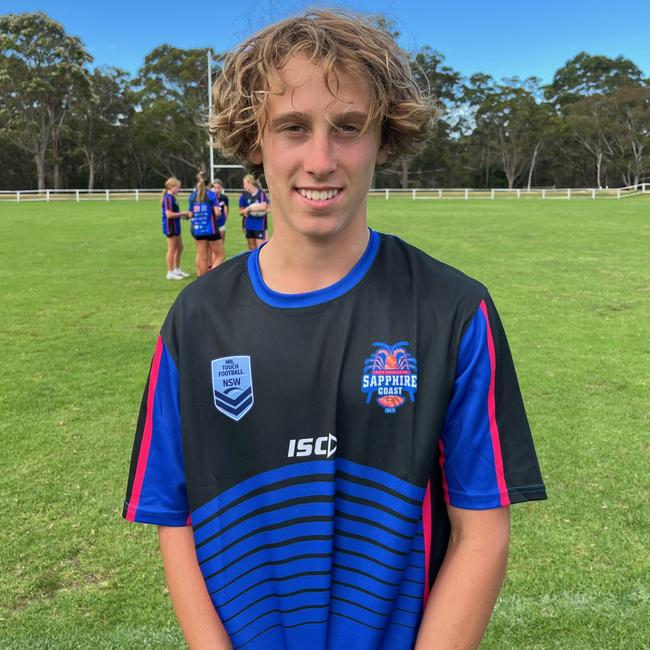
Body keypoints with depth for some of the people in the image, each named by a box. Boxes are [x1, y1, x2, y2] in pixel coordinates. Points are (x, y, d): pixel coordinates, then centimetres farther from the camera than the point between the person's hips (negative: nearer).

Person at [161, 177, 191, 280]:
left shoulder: (172, 198, 12)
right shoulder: (168, 198, -18)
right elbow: (169, 214, -24)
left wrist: (183, 215, 8)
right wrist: (183, 214, -17)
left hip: (175, 226, 10)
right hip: (170, 227, -10)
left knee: (179, 248, 17)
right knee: (172, 249, -2)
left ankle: (177, 270, 28)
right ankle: (170, 273, 6)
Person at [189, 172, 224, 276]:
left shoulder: (192, 195, 5)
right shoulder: (211, 194, -7)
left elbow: (191, 214, 7)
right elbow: (217, 212, -14)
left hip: (197, 229, 5)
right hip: (211, 229, -5)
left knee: (202, 257, 10)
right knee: (220, 255, 4)